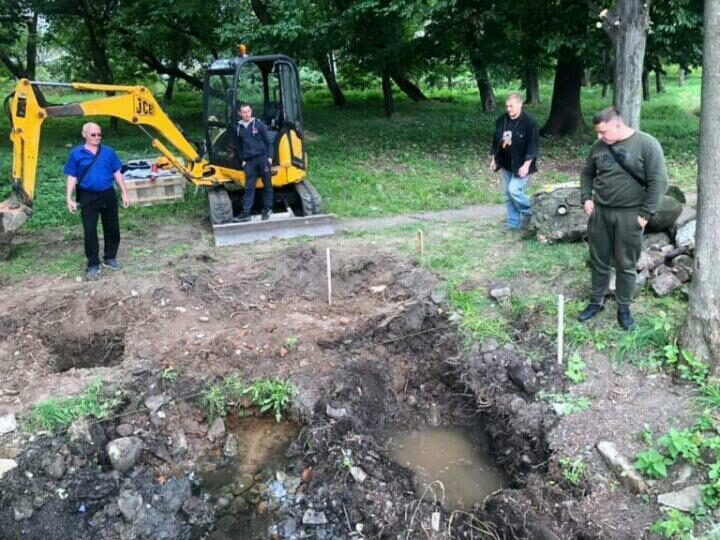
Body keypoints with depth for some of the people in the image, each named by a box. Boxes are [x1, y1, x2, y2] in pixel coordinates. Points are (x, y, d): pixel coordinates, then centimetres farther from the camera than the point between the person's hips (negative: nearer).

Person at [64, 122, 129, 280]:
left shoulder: (108, 152, 4)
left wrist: (124, 193, 5)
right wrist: (69, 198, -8)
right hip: (88, 197, -2)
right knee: (90, 231, -1)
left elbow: (117, 174, 9)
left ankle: (110, 258, 28)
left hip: (108, 195, 3)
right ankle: (93, 265, 7)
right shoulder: (76, 154, -2)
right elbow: (72, 178, -1)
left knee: (112, 228, 11)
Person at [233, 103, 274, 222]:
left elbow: (268, 142, 1)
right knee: (249, 187, 0)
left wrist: (270, 157, -5)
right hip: (249, 161, 2)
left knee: (267, 184, 4)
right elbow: (239, 146, 17)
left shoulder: (259, 124, 0)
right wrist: (242, 160, 8)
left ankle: (267, 209, 15)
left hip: (262, 158, -2)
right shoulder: (238, 128, 9)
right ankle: (246, 212, -2)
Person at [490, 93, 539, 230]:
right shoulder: (501, 121, 5)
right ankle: (513, 223, 20)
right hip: (505, 164, 7)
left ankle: (529, 213, 12)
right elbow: (496, 140, 15)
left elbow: (533, 145, -16)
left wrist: (526, 165, -20)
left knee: (514, 190, -16)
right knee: (507, 194, 9)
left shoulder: (529, 122, -14)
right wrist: (494, 159, 13)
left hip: (520, 165, -7)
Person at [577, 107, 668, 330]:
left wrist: (645, 213, -14)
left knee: (626, 265, 7)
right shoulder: (599, 146, 3)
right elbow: (587, 173, 18)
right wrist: (586, 198, 4)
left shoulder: (647, 144, -13)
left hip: (629, 215, -4)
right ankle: (596, 302, 29)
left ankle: (624, 307, 22)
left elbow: (658, 182, -13)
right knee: (599, 262, 13)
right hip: (599, 212, 4)